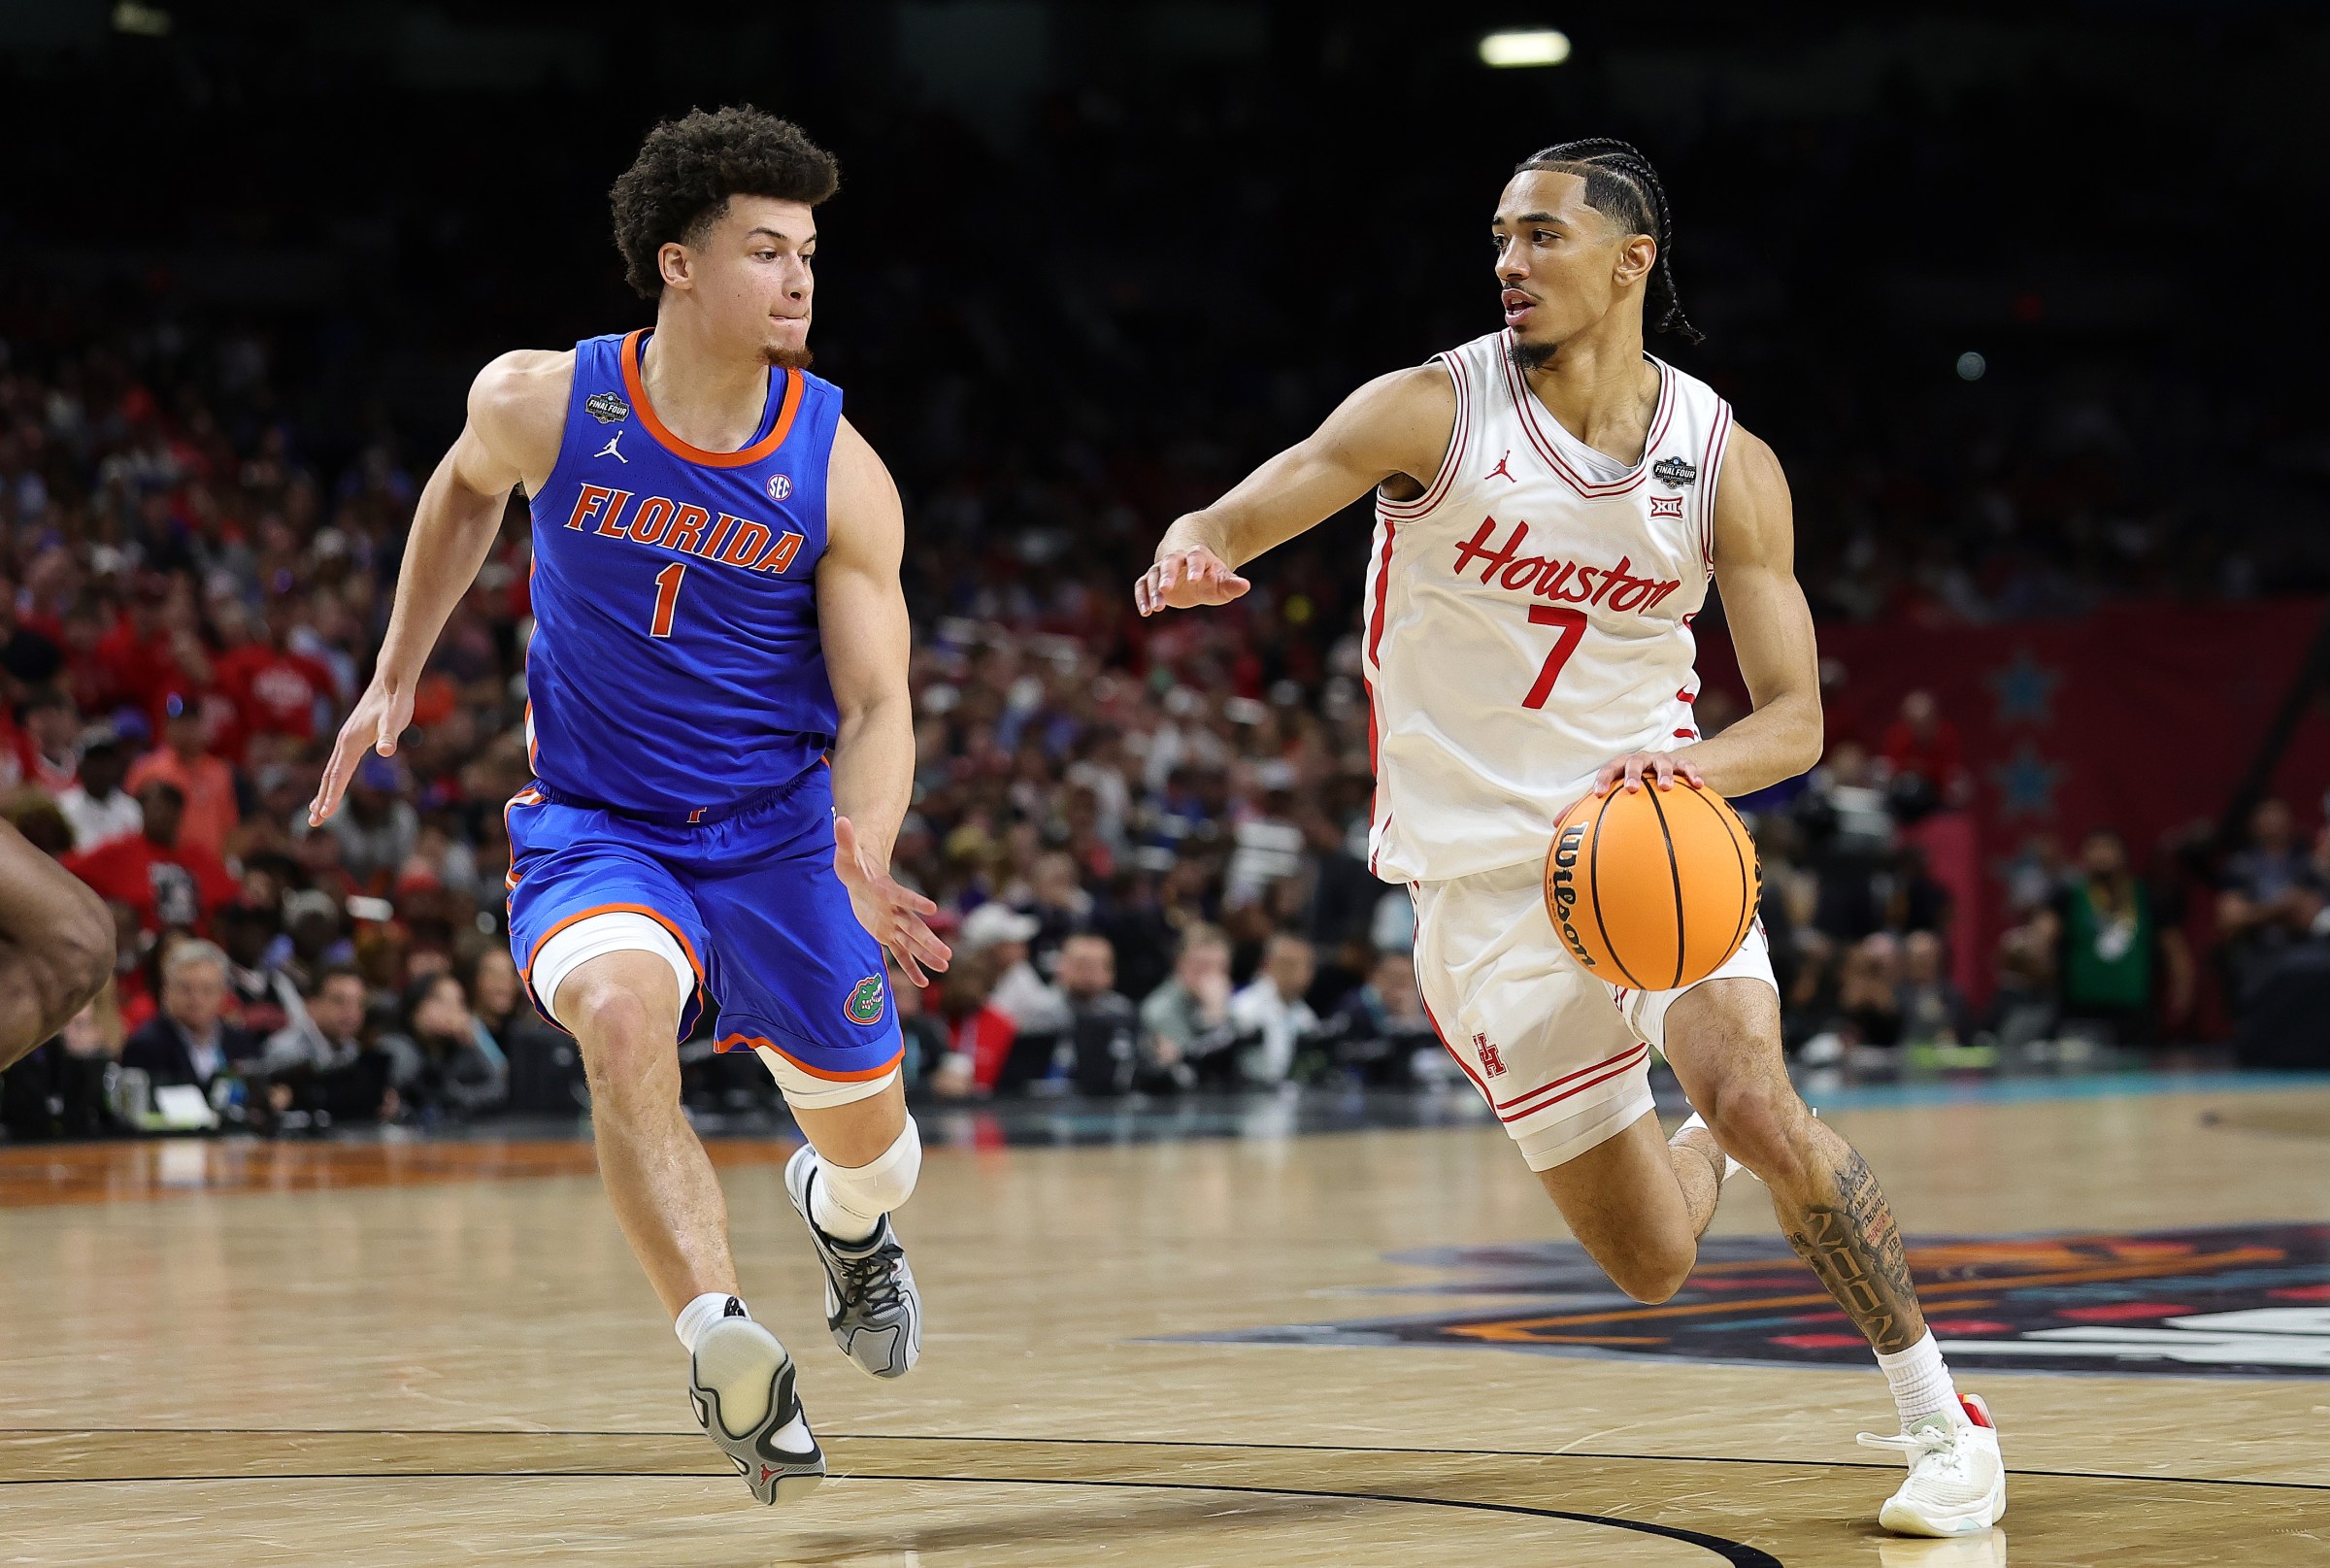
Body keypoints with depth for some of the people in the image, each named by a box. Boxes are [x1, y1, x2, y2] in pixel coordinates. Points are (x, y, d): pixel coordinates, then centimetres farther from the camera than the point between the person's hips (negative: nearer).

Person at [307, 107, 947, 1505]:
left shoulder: (840, 472, -14)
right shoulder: (542, 405, -12)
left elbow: (875, 704, -12)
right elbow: (467, 490, 13)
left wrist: (862, 854, -31)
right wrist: (397, 679, 13)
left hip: (778, 828, 1)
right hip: (593, 823, -1)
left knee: (867, 1133, 10)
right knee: (620, 1010, -34)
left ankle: (846, 1216, 51)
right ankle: (728, 1348, -44)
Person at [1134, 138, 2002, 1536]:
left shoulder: (1727, 463, -5)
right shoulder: (1434, 413, -9)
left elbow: (1796, 721, -6)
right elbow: (1223, 522, -14)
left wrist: (1696, 765, -29)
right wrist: (1188, 558, -39)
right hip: (1483, 877, 0)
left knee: (1758, 1107, -28)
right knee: (1652, 1265, -1)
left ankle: (1945, 1417, -9)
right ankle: (1714, 1152, 39)